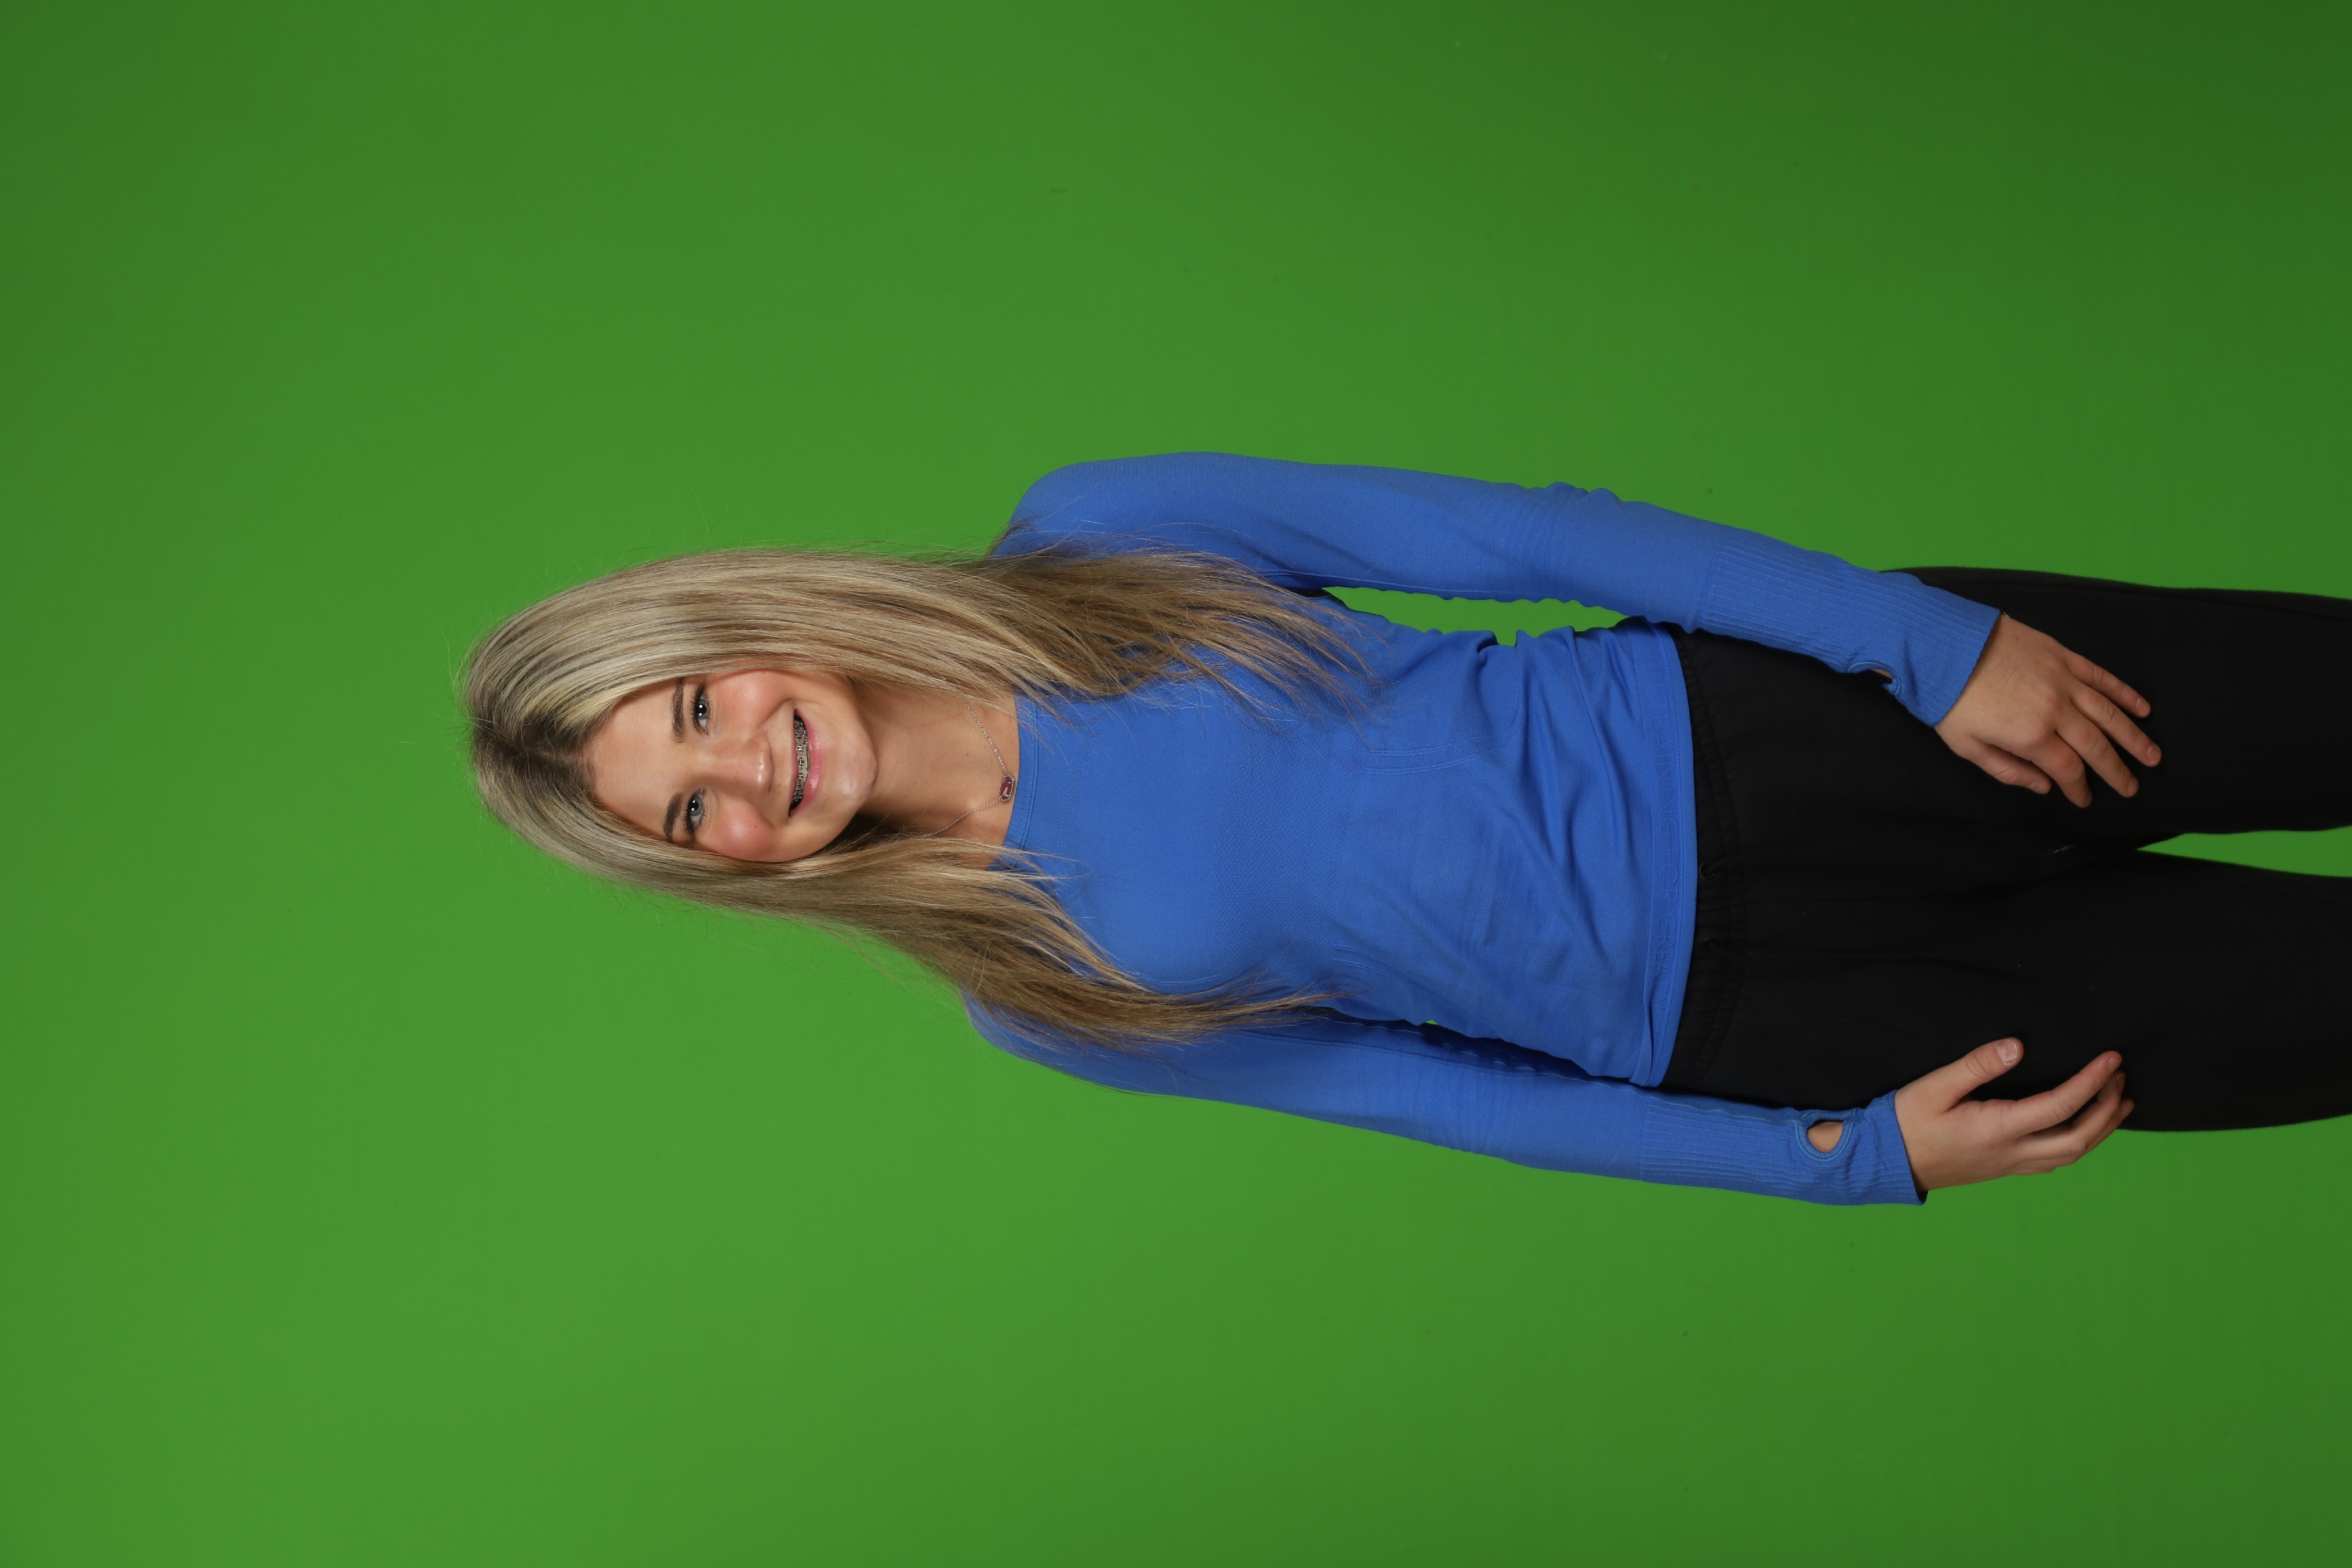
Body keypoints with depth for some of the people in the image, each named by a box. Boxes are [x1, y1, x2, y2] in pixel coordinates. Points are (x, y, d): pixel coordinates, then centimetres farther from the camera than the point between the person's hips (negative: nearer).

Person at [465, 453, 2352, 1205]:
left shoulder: (1085, 544, -4)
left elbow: (1519, 533, -4)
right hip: (1729, 1023, -1)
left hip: (1755, 735, 1)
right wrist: (1846, 1156, -3)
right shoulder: (1034, 988, 0)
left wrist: (1930, 640, -9)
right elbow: (1431, 1090, 2)